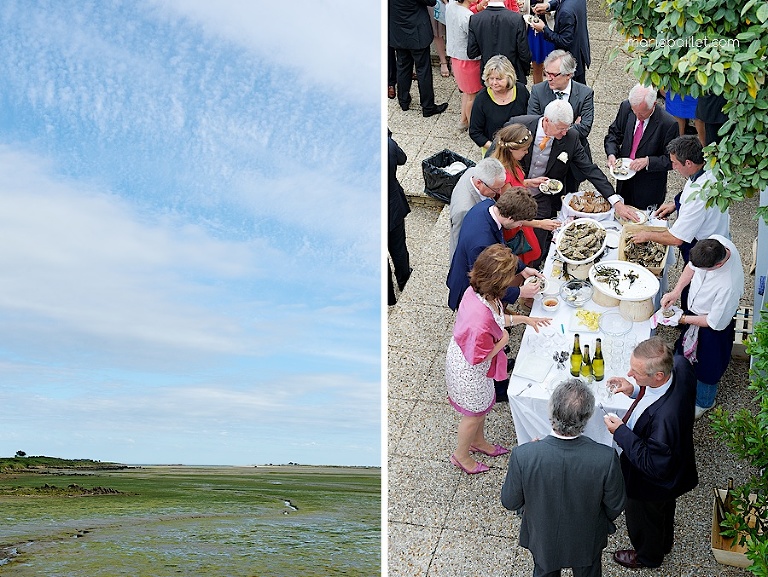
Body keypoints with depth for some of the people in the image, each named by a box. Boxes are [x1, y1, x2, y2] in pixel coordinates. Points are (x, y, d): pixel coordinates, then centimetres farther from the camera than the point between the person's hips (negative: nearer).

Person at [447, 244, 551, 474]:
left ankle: (478, 441, 60)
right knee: (474, 413, 21)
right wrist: (502, 341, -19)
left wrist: (524, 319, 4)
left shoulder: (476, 290, -17)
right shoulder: (481, 319, -44)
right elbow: (477, 359, -29)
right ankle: (461, 455, 49)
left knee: (483, 405, 33)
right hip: (469, 372, -8)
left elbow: (497, 319, 5)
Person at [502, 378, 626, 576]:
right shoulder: (606, 458, -35)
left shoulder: (523, 456, -36)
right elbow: (615, 507, -16)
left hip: (543, 539, 0)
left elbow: (510, 503, -16)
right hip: (587, 541, 0)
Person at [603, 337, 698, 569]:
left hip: (651, 484, -7)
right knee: (664, 510, 37)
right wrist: (635, 391, -15)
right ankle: (664, 542, 66)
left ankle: (648, 556, 58)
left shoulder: (666, 416, -48)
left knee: (642, 518, 27)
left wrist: (621, 432, -30)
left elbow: (654, 465, -34)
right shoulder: (679, 364, -26)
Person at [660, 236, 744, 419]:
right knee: (686, 349, 31)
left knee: (706, 365, 21)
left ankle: (704, 402, 50)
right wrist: (677, 291, -13)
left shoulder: (729, 286, -45)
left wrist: (683, 319, -18)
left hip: (711, 326, -6)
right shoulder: (715, 241, -26)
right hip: (694, 308, 7)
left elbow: (716, 322, -28)